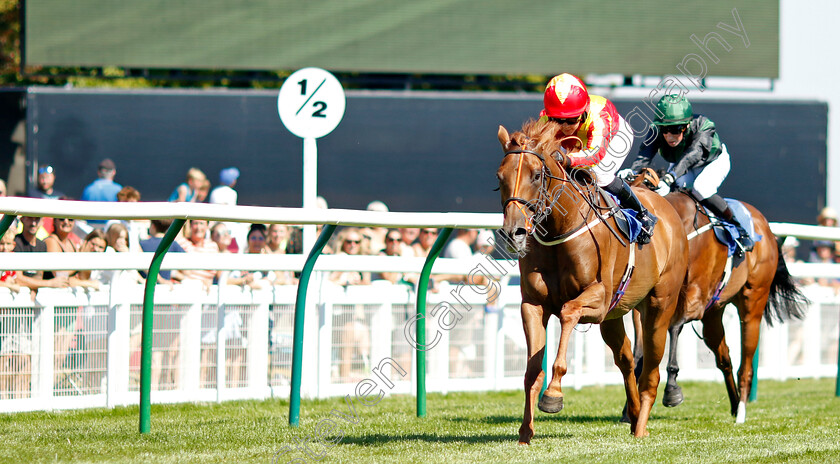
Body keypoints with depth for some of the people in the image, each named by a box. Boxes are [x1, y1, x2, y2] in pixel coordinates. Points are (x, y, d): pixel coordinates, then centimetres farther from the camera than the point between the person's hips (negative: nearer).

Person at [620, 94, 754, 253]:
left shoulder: (703, 126, -40)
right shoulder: (656, 129, -29)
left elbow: (691, 156, -55)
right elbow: (645, 153, -45)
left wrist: (670, 177, -71)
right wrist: (633, 171, -67)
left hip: (714, 162, -4)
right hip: (679, 167, 4)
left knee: (700, 188, -31)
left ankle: (737, 227, -16)